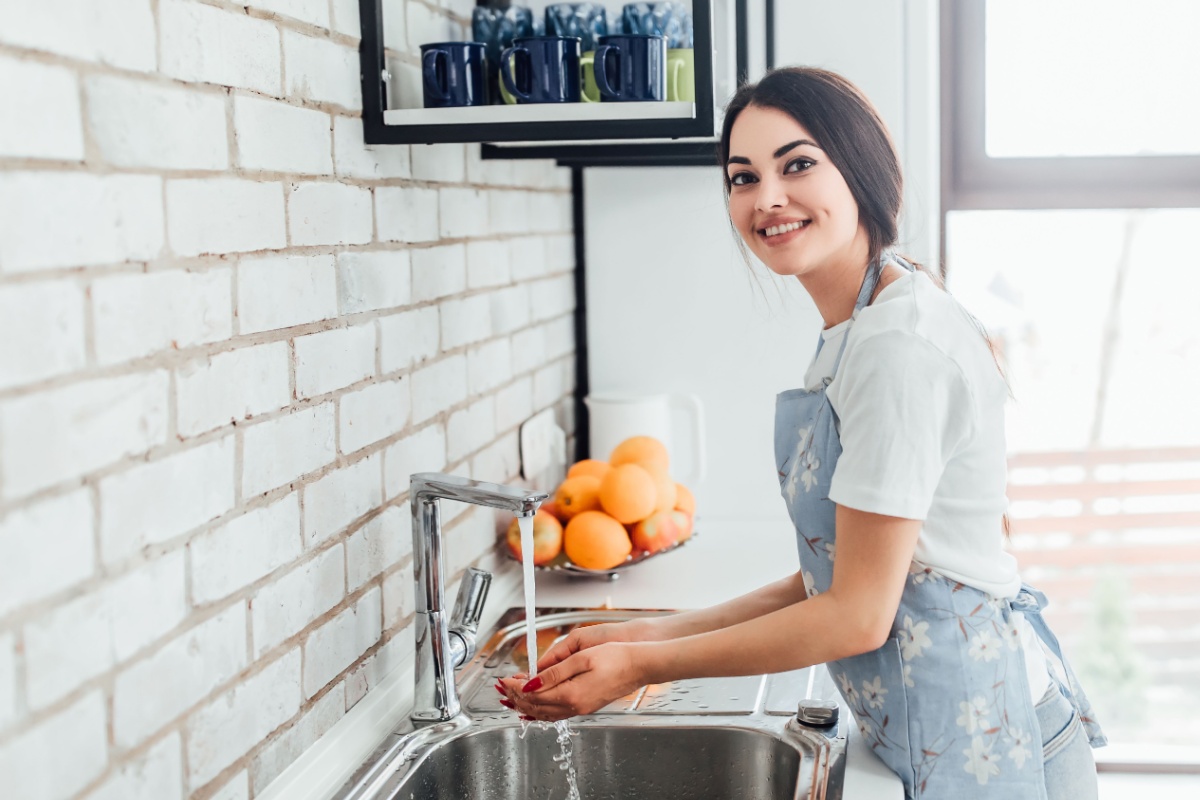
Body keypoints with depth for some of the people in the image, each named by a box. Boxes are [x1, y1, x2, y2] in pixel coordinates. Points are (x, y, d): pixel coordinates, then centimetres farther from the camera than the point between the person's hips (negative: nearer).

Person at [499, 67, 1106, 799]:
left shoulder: (899, 346, -22)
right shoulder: (856, 332, 7)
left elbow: (858, 615, -20)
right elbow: (836, 574, 8)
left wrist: (646, 667, -14)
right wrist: (662, 634, 3)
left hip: (973, 734, -9)